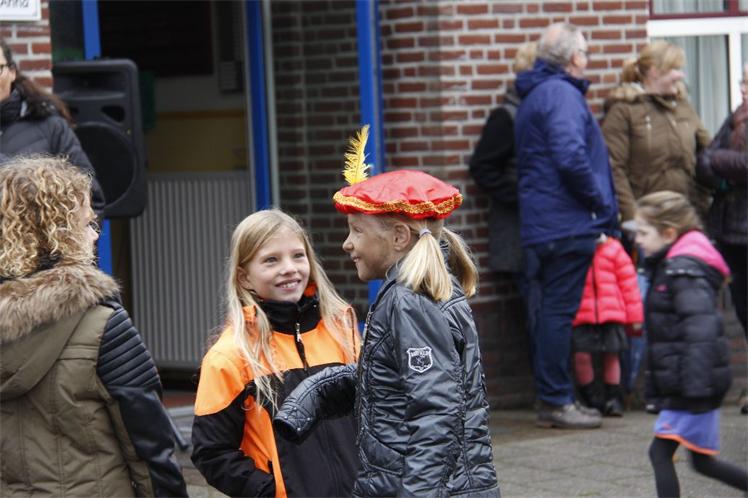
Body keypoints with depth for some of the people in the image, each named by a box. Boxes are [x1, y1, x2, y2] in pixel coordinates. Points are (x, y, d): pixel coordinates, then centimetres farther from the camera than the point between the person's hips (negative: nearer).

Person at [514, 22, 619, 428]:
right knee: (560, 312, -7)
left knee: (552, 311, 12)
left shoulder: (535, 95, 20)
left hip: (542, 223, 10)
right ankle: (556, 401, -5)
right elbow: (571, 158, -24)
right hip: (567, 223, -10)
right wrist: (602, 202, -11)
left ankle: (552, 398, 17)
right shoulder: (562, 94, -12)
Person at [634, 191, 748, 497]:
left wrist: (696, 386, -31)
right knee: (702, 461, 15)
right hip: (682, 385, 10)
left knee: (660, 452, -7)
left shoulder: (684, 270, -16)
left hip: (692, 388, -10)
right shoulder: (667, 267, 16)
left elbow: (701, 329, -26)